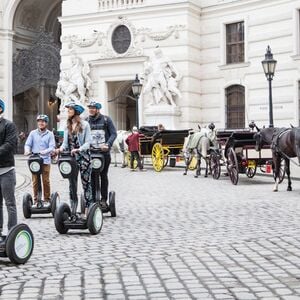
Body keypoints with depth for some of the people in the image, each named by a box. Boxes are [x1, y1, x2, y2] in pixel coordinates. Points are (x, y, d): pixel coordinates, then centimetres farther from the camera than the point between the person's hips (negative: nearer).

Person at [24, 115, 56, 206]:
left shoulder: (50, 134, 4)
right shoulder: (33, 133, 10)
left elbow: (52, 147, -4)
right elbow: (27, 144, 8)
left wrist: (44, 152, -22)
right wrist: (27, 150, -14)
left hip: (46, 160, -1)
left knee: (46, 181, -1)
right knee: (35, 181, 1)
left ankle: (47, 199, 9)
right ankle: (35, 199, 10)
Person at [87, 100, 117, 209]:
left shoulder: (106, 119, 3)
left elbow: (113, 133, -1)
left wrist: (107, 144, -15)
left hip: (104, 152, -1)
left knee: (103, 175, 5)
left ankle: (103, 199, 11)